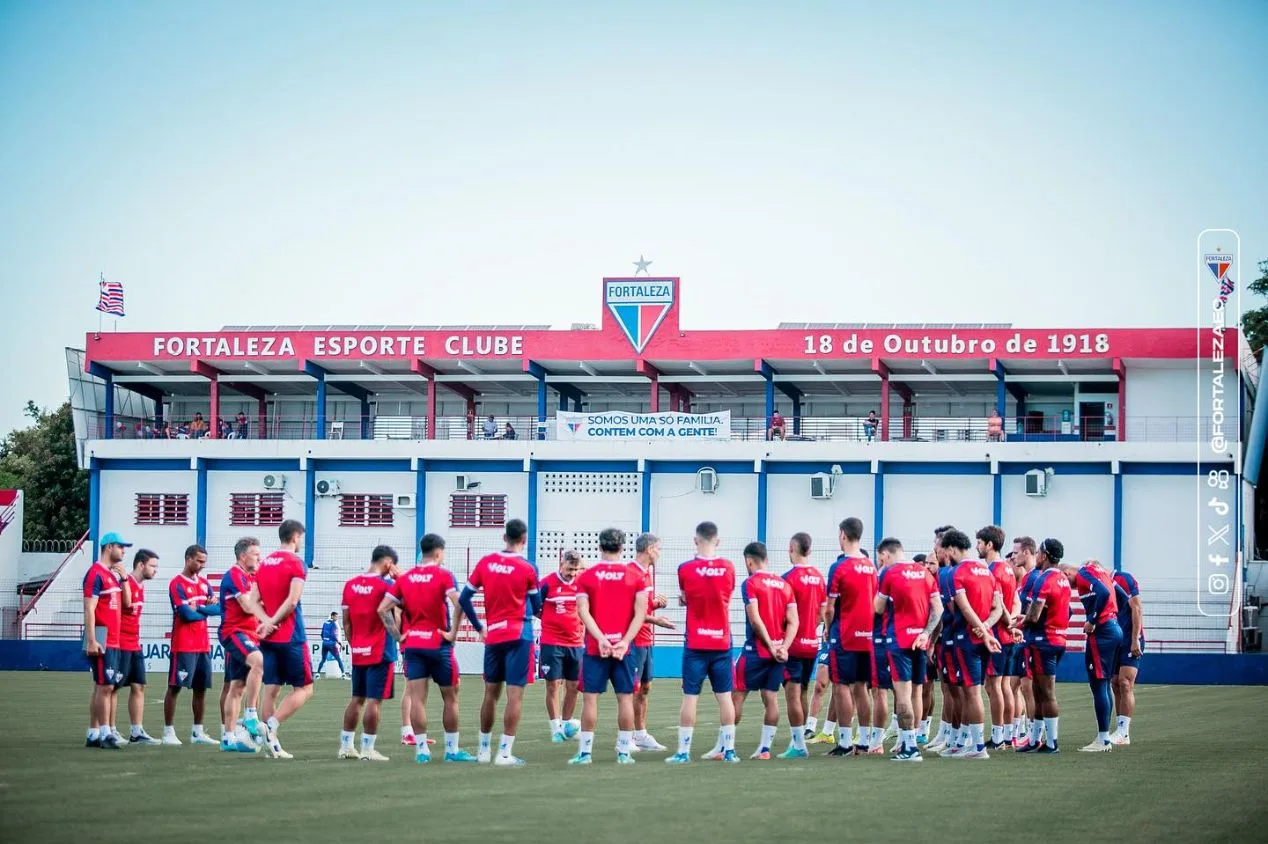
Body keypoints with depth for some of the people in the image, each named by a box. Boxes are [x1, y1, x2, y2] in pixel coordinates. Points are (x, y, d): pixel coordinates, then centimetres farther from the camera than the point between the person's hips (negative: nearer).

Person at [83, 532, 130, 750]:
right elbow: (89, 609, -17)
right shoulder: (96, 574, -11)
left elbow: (125, 603, 20)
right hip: (101, 638, -10)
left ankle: (93, 734, 14)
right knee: (105, 686, -11)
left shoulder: (113, 574, 17)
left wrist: (123, 577, 9)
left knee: (102, 687, 10)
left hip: (113, 640, 10)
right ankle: (105, 733, -11)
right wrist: (91, 640, -23)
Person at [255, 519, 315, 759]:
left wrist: (267, 621, -3)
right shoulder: (297, 563, -8)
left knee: (271, 689, 6)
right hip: (291, 637, -6)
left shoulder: (264, 564, 12)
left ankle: (273, 744, 3)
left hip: (269, 638, 6)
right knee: (303, 689, 2)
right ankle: (272, 725, -16)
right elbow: (292, 600, -18)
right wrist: (273, 622, -11)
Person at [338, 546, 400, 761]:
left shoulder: (350, 584, 6)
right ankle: (368, 749, -5)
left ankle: (346, 746, 17)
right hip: (381, 653, -6)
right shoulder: (386, 585, -13)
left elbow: (346, 621, 10)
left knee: (357, 699, 15)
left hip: (358, 652, 6)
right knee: (374, 700, -4)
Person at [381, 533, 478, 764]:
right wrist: (453, 633, -12)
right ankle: (452, 749, 11)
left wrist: (397, 635, 4)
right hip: (438, 644, -4)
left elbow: (383, 609, 2)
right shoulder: (443, 575, -7)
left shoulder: (405, 578, 7)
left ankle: (421, 749, -1)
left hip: (412, 645, 4)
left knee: (417, 698, 1)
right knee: (450, 698, 8)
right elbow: (458, 604, -22)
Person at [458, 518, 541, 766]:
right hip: (518, 636, -4)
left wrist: (479, 627, 15)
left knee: (491, 693, 14)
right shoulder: (528, 569, -8)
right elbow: (536, 607, 3)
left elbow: (463, 599, 5)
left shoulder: (485, 562, 3)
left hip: (492, 636, 4)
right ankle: (505, 753, -8)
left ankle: (484, 749, 21)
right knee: (515, 695, -4)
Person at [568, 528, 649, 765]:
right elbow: (640, 612, -5)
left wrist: (600, 639, -12)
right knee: (625, 698, 5)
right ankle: (624, 752, 5)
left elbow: (583, 611, -7)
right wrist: (625, 641, -9)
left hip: (595, 646, 0)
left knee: (590, 698, 4)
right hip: (624, 646, 0)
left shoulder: (586, 576, 2)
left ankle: (585, 752, 4)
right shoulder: (636, 576, 2)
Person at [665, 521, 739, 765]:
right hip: (722, 642, 2)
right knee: (724, 696, 7)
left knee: (690, 697, 0)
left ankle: (683, 751, 0)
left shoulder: (685, 569, -7)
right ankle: (728, 749, 7)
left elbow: (685, 598, 7)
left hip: (695, 644, -2)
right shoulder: (728, 568, -2)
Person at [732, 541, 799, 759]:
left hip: (756, 650, -5)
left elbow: (755, 620, -16)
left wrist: (770, 646, -12)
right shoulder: (783, 585, 10)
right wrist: (783, 647, -5)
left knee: (737, 695, 1)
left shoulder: (750, 584, -8)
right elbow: (793, 621, 3)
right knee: (771, 698, 7)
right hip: (778, 652, 6)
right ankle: (765, 748, 5)